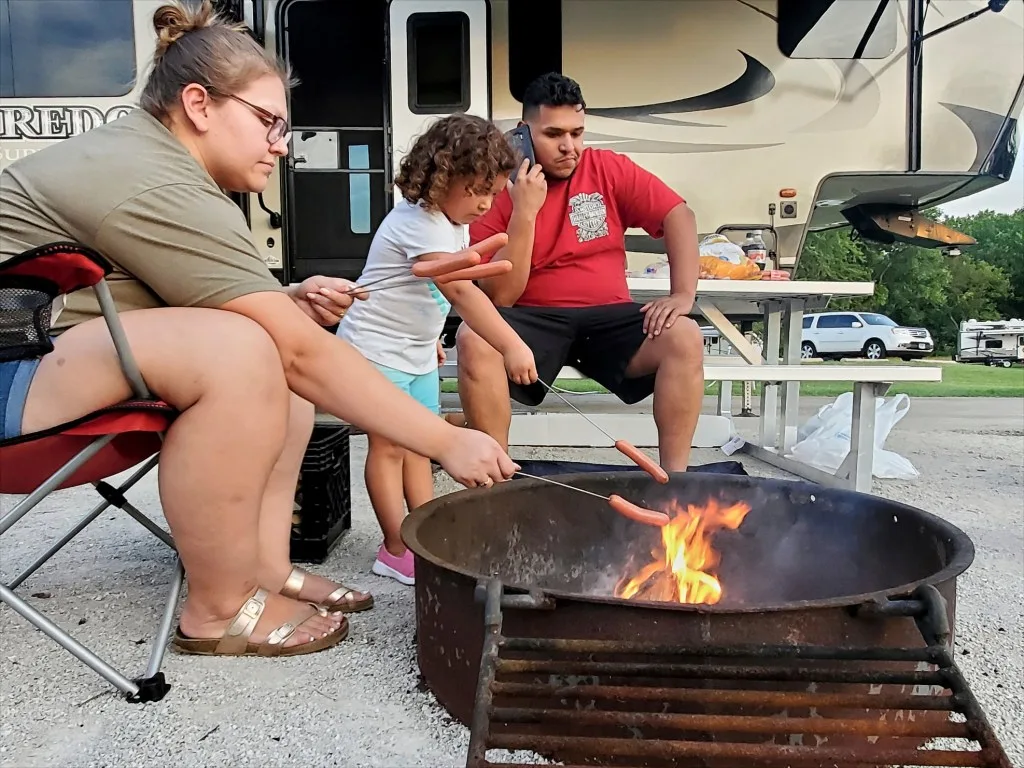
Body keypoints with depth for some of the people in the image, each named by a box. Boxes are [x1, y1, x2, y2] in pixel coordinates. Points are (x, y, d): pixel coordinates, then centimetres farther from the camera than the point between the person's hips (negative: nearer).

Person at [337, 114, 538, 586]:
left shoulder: (453, 221, 4)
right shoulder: (421, 224, -27)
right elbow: (461, 292, -39)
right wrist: (511, 347, -46)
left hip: (417, 352, 9)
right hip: (377, 347, -9)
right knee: (388, 444, -3)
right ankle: (397, 549, 6)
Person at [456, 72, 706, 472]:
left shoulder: (609, 169, 2)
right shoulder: (497, 192, -2)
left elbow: (678, 215, 0)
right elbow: (500, 296, -9)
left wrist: (683, 295, -13)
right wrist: (524, 213, -17)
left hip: (608, 316, 2)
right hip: (533, 320, -1)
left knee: (685, 339, -25)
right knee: (473, 340, -31)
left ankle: (673, 477, -14)